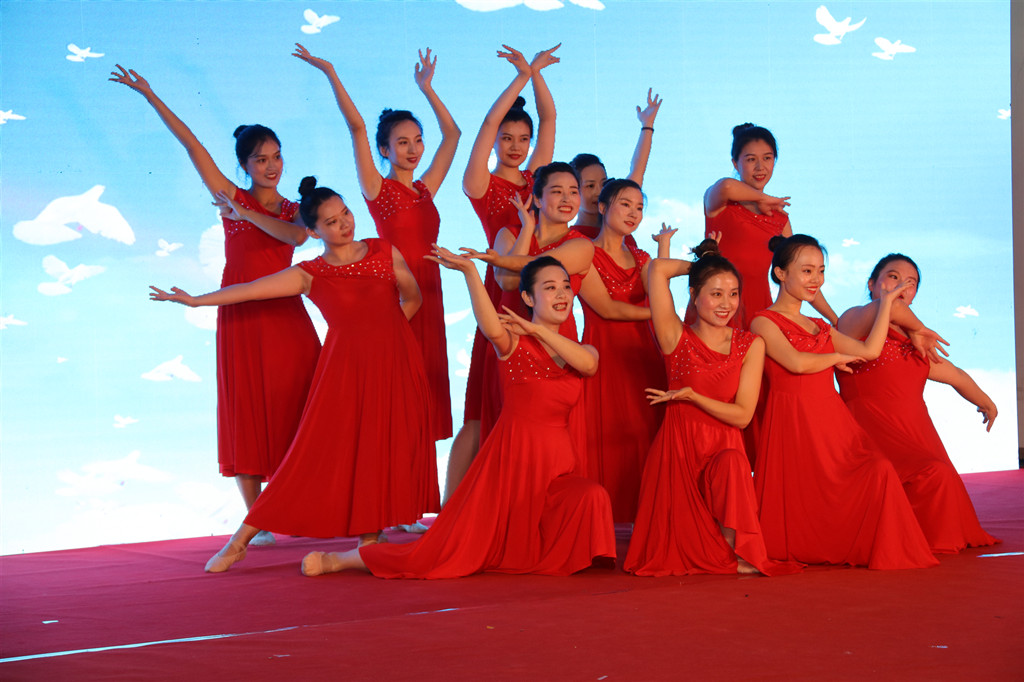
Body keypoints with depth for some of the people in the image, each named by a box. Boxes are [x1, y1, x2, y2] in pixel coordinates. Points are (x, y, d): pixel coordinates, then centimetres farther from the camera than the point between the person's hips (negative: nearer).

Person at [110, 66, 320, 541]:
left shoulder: (294, 211, 11)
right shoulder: (232, 198, 5)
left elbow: (296, 236, -13)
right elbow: (191, 145, 1)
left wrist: (244, 214, -15)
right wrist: (150, 96, -3)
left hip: (285, 314, 2)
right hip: (241, 314, -2)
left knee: (296, 409, -2)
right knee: (246, 413, -1)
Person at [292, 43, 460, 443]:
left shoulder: (426, 189, 13)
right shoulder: (377, 188, -2)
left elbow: (452, 134, 20)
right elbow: (356, 126, -9)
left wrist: (426, 88, 20)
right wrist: (330, 74, -13)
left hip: (427, 293, 6)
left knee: (425, 387, 6)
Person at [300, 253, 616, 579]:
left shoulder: (581, 351, 11)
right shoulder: (513, 341, -3)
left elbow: (588, 364, -15)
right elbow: (491, 329, -28)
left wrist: (536, 329, -12)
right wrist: (469, 270, -40)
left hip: (556, 463, 5)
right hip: (512, 454, -4)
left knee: (591, 498, -28)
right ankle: (336, 559, 11)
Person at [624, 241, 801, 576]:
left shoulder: (750, 345, 3)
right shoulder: (677, 338, -1)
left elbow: (742, 415, -2)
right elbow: (658, 269, -9)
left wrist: (691, 395, -11)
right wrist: (700, 264, 7)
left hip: (725, 446, 1)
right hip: (677, 445, -1)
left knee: (732, 465, -36)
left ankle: (741, 555, -21)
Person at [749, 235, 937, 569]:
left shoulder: (820, 327, 24)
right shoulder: (764, 322, -1)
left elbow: (870, 350, 11)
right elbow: (797, 363, -16)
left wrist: (887, 301, 17)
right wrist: (836, 357, 3)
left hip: (832, 421, 6)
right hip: (792, 424, -6)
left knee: (878, 472, -17)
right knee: (802, 499, -15)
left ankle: (883, 552, -4)